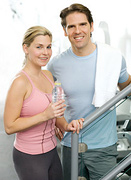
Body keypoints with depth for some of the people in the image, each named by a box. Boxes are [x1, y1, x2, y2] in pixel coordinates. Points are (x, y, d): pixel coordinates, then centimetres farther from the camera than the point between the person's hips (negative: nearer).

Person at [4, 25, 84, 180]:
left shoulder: (48, 75, 4)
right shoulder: (20, 82, -20)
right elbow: (9, 127, -20)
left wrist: (66, 125, -7)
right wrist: (45, 115, -26)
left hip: (51, 152, 7)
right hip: (29, 157, -7)